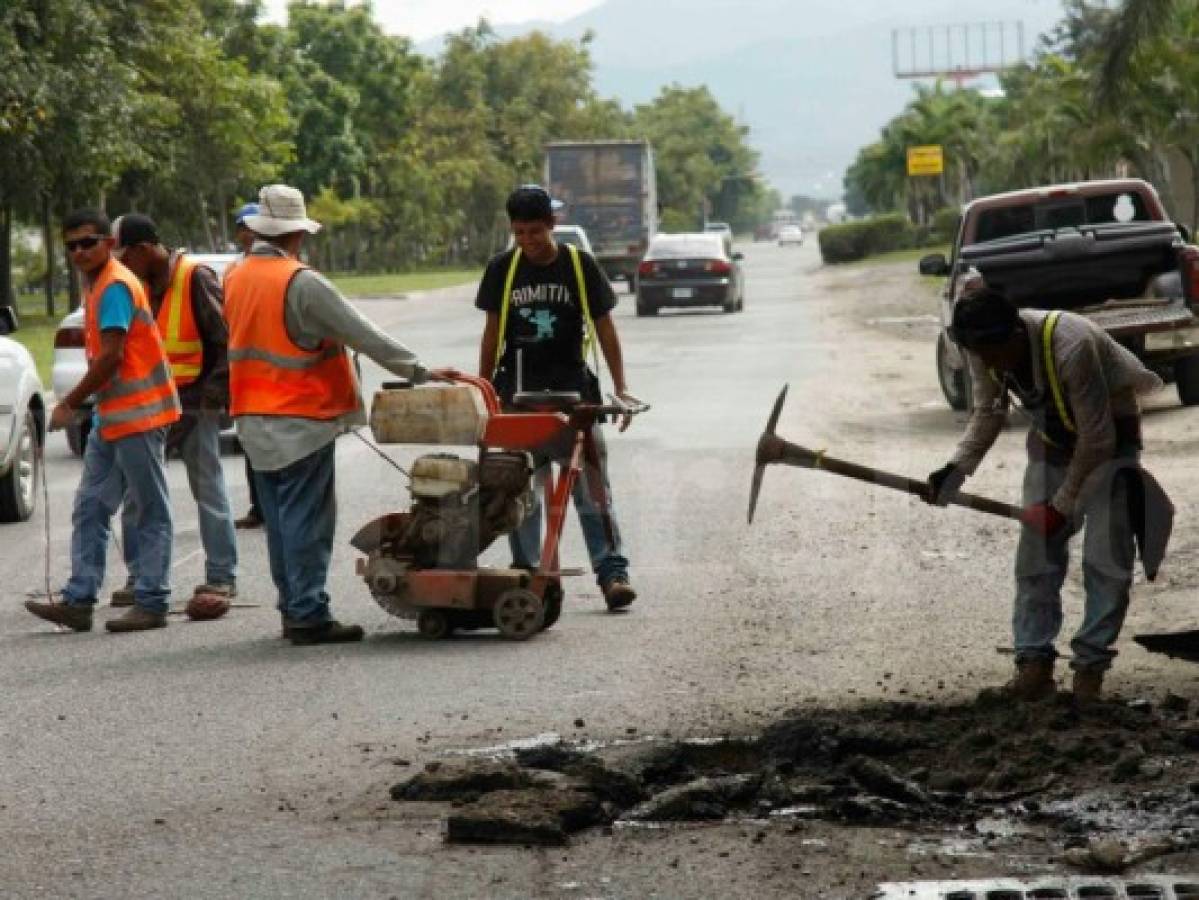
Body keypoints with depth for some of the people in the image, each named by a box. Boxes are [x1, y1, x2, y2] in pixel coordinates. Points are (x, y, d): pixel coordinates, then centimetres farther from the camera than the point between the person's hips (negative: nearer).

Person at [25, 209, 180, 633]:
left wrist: (70, 403, -12)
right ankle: (79, 601, 7)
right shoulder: (98, 286, 15)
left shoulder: (115, 286, -15)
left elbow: (111, 357, -20)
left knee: (149, 511, -2)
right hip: (110, 417, 10)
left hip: (137, 414, -10)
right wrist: (78, 403, 12)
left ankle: (151, 603, 0)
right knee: (89, 510, 7)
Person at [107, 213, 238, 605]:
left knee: (208, 489, 1)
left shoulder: (196, 279, -12)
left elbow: (226, 338, -13)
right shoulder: (141, 285, 10)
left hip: (195, 401, -7)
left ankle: (222, 577, 7)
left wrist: (215, 391, -15)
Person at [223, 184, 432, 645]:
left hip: (254, 422, 7)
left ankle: (293, 607, 16)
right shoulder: (301, 283, -17)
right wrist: (418, 370, -14)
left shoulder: (235, 279, 7)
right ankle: (308, 615, -6)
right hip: (300, 420, -7)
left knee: (279, 519, 12)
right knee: (306, 520, -5)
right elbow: (362, 334, -17)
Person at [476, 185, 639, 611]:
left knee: (592, 487, -6)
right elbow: (492, 332, 12)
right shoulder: (503, 269, 5)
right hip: (519, 392, 2)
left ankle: (612, 572, -8)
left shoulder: (580, 266, -1)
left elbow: (604, 327, 4)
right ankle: (525, 574, 11)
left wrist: (620, 388, 0)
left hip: (572, 389, -2)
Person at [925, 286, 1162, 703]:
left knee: (1106, 557, -11)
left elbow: (1097, 438, -30)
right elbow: (989, 413, -2)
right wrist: (957, 468, -17)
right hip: (1052, 440, 6)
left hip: (1109, 437, -6)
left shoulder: (1072, 347, -39)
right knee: (1036, 554, -3)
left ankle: (1091, 664, -4)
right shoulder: (984, 351, -20)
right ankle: (1035, 661, 0)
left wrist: (1063, 504, -23)